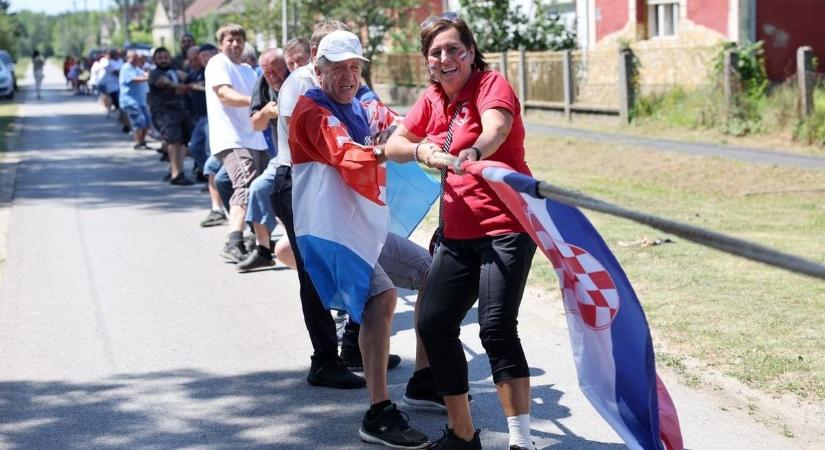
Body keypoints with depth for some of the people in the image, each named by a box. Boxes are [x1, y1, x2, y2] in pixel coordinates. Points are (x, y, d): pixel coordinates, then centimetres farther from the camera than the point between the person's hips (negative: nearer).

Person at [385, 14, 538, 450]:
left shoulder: (492, 84, -9)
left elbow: (497, 127, -30)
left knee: (497, 328, -19)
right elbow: (393, 144, 10)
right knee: (433, 323, 5)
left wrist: (475, 152, -53)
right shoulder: (432, 99, 11)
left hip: (506, 225, -8)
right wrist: (420, 150, -14)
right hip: (459, 230, 8)